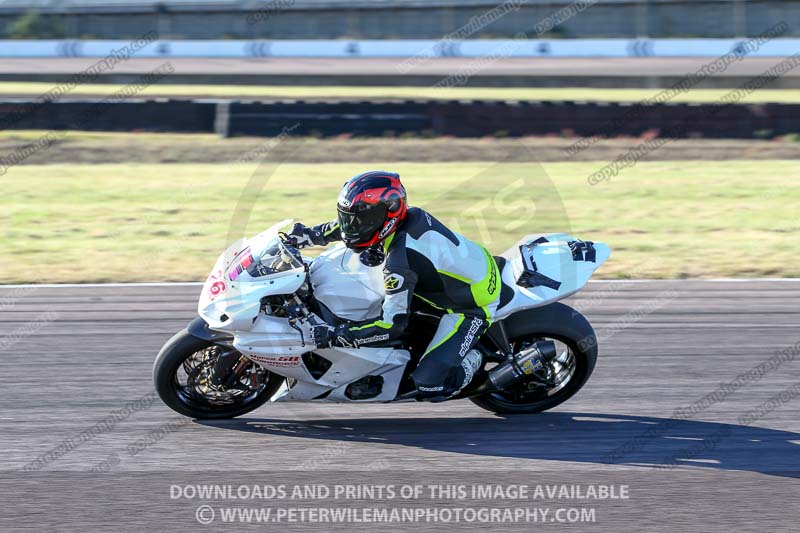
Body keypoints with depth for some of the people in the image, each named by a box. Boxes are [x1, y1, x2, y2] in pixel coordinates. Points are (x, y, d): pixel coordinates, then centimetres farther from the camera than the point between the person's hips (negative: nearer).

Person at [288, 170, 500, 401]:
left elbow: (391, 325, -30)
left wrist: (333, 336, -28)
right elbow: (351, 223, 13)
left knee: (429, 386, -17)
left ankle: (471, 360, 9)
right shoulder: (411, 216, -8)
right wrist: (310, 234, 7)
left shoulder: (400, 261, -32)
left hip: (471, 308, -9)